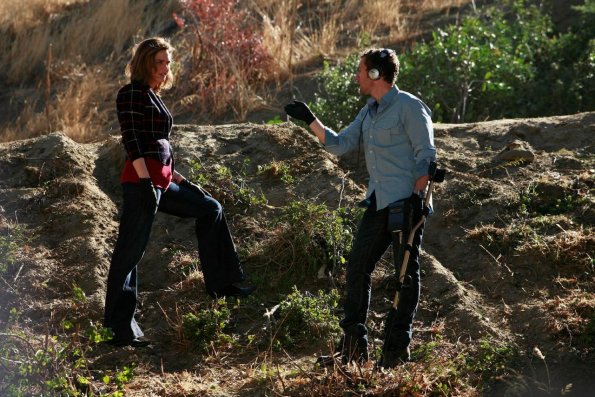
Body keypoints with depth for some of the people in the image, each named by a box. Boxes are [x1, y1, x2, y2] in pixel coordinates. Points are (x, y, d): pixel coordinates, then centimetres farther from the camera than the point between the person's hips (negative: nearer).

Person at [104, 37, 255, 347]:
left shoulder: (154, 98, 19)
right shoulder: (132, 94, -7)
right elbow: (130, 139, -16)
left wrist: (176, 177, 24)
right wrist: (145, 180, -23)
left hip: (162, 181, 10)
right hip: (142, 180, -10)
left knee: (210, 209, 21)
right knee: (130, 251, -8)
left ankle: (221, 284, 26)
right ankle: (120, 328, -7)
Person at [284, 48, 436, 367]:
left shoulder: (410, 108, -8)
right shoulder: (368, 113, 17)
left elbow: (426, 156, -12)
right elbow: (339, 145, 16)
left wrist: (417, 196, -20)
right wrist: (310, 120, 10)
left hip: (406, 203, -9)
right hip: (378, 203, 9)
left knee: (406, 272, -1)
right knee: (357, 266, 5)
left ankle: (398, 345, 5)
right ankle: (354, 344, 10)